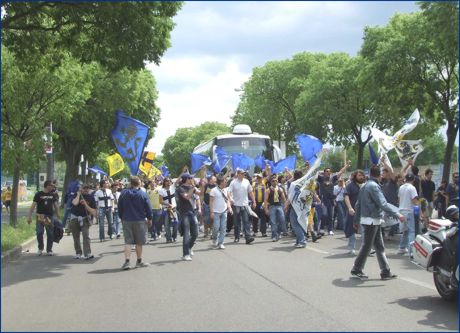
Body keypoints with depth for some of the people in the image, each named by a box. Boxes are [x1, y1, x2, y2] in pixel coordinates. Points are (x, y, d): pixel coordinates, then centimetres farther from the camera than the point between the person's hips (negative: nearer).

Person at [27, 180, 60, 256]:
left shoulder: (52, 195, 11)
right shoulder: (38, 194, 0)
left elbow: (55, 205, 17)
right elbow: (33, 205, -2)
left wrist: (58, 216, 12)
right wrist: (29, 216, -8)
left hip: (50, 217, 3)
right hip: (40, 217, -3)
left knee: (50, 234, 3)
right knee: (39, 232, -8)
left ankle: (49, 250, 13)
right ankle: (40, 248, 14)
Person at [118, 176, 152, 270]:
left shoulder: (123, 193, 1)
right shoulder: (143, 194, -7)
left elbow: (119, 207, 7)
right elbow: (148, 208, -3)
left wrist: (121, 217, 19)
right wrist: (149, 219, 10)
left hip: (126, 220, 2)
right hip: (139, 220, -2)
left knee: (128, 241, 3)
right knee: (139, 242, 8)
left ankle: (127, 261, -8)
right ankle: (139, 261, 16)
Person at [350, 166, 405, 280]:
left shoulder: (364, 186, 15)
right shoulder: (374, 186, -15)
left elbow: (358, 205, 18)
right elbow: (383, 204, -22)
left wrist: (356, 220, 22)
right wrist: (397, 214, -20)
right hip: (372, 220, -9)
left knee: (380, 246, 9)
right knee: (366, 246, 0)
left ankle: (385, 271, 11)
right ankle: (356, 269, 9)